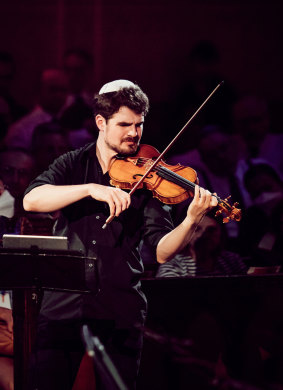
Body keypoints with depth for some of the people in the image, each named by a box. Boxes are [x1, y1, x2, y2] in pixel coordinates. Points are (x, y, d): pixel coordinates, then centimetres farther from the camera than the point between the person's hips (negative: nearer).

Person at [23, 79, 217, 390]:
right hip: (63, 303, 0)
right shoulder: (73, 164, 8)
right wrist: (91, 188, -23)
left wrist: (191, 221, -24)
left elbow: (162, 251, -5)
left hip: (119, 311, 0)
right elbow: (31, 200, -12)